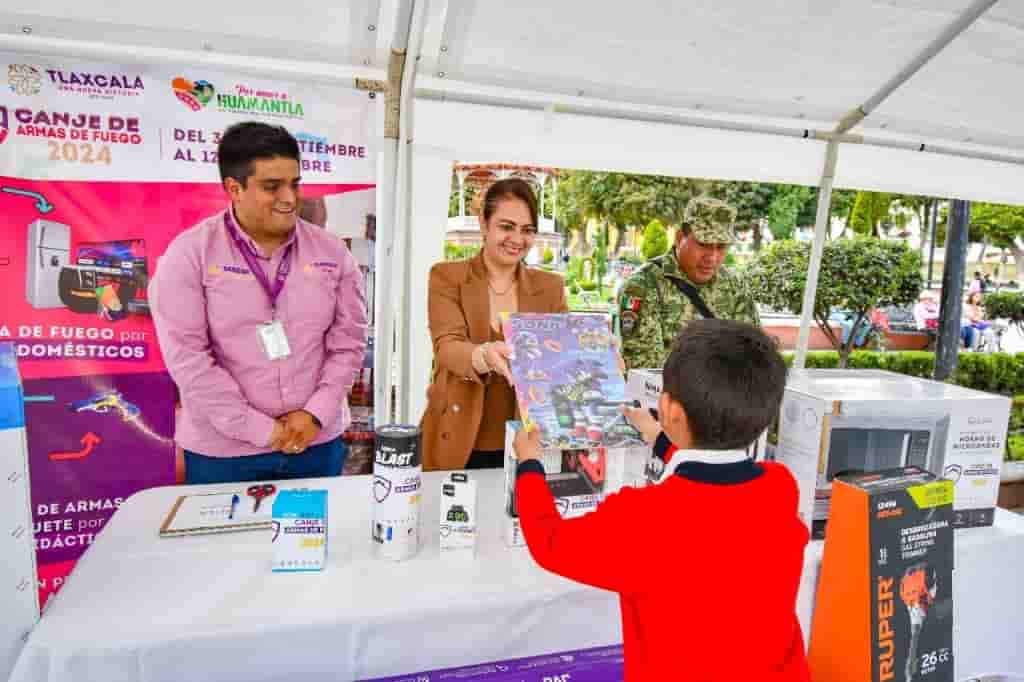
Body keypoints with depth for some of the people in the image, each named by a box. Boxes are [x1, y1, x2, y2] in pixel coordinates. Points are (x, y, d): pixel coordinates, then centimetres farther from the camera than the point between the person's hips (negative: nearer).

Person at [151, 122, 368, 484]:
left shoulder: (331, 253, 0)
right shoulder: (189, 254, -7)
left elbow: (348, 342, 1)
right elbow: (187, 356, -12)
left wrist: (315, 414, -10)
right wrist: (260, 430, -14)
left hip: (317, 441, 3)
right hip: (222, 449, -2)